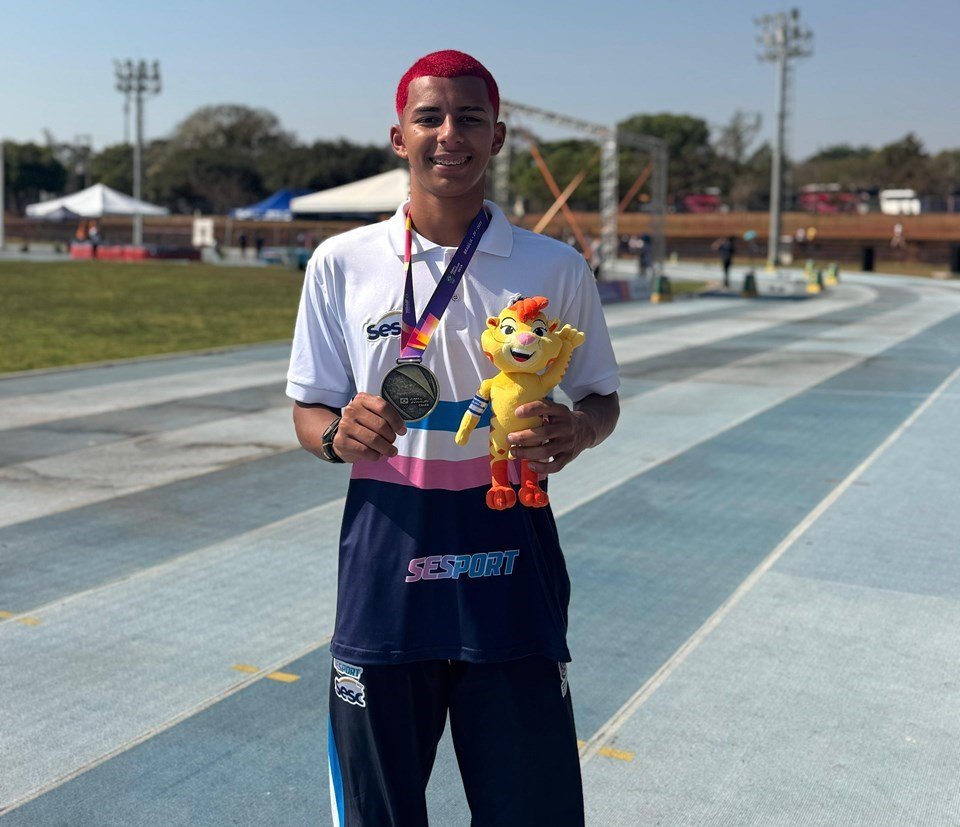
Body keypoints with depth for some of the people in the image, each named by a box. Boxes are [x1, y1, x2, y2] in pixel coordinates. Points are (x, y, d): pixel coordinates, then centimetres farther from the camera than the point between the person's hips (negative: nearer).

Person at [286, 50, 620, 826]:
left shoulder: (555, 267, 0)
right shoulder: (340, 262, 1)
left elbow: (602, 398, 9)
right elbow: (309, 411, 7)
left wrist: (577, 430, -14)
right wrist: (340, 434, -17)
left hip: (510, 568, 0)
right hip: (385, 565, 1)